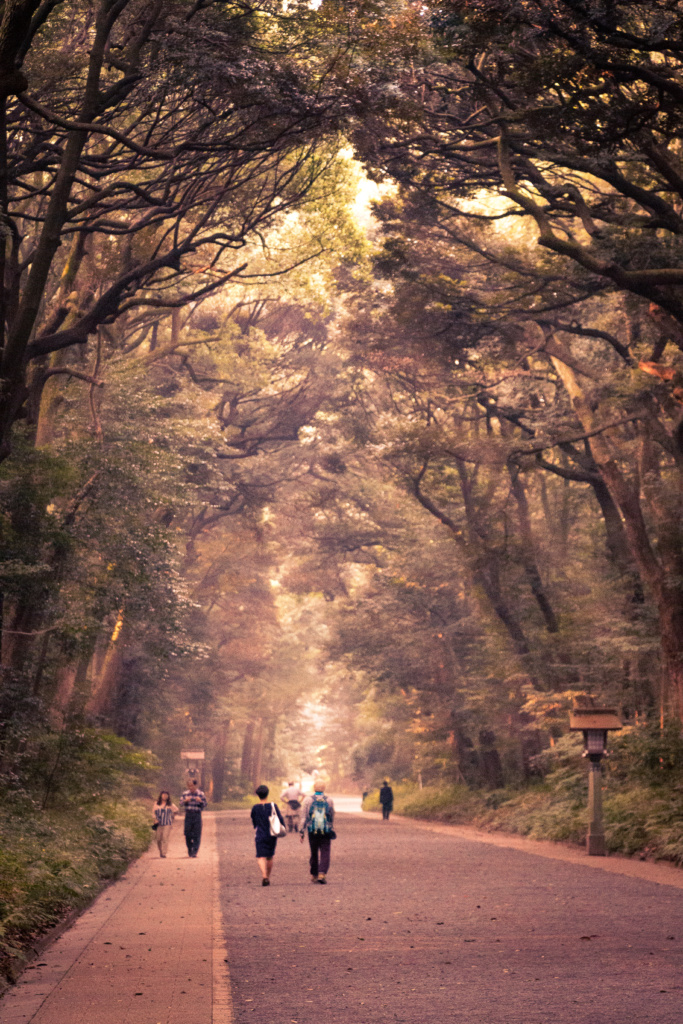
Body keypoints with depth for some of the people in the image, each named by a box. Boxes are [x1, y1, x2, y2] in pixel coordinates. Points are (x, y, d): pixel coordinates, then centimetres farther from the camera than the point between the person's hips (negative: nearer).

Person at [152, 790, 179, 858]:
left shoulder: (170, 805, 5)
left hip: (167, 824, -2)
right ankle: (160, 851, 23)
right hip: (158, 824, 2)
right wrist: (155, 819, -2)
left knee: (165, 838, -11)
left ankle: (164, 853, -10)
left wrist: (172, 817, 13)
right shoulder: (156, 804, 8)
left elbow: (176, 811, 18)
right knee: (158, 839, 1)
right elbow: (153, 813, 12)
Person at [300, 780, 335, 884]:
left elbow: (304, 818, -1)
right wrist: (332, 831, 21)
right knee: (325, 853, -1)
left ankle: (314, 875, 22)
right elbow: (332, 818, 11)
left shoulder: (308, 800, 0)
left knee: (314, 853, 13)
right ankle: (322, 874, -16)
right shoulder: (329, 800, 3)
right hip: (326, 832, -1)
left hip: (312, 832, 1)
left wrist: (302, 832, 3)